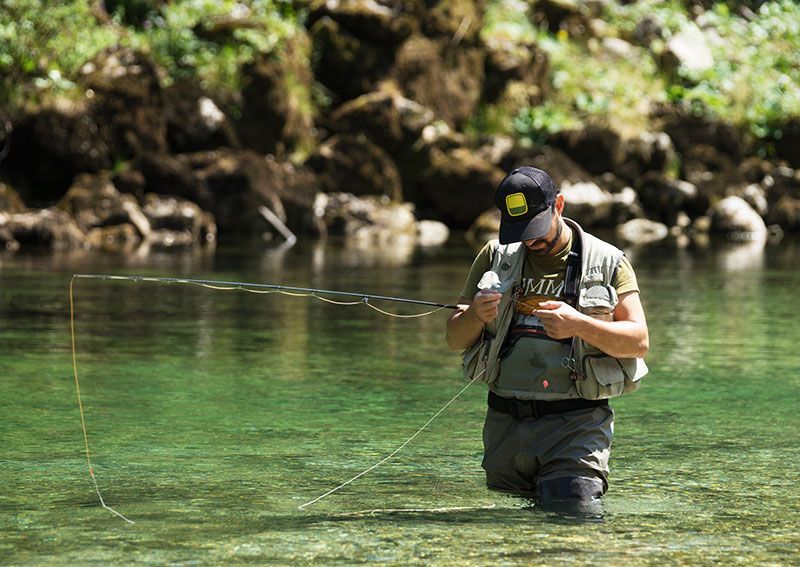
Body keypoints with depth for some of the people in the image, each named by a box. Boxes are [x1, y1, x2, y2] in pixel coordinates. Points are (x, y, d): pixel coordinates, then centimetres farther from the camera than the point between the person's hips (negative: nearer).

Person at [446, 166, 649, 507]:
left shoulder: (607, 262, 2)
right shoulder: (496, 257, 10)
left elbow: (639, 342, -6)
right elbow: (455, 340, 10)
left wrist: (579, 325, -22)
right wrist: (475, 316, -14)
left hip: (575, 425, -3)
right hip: (504, 424, 4)